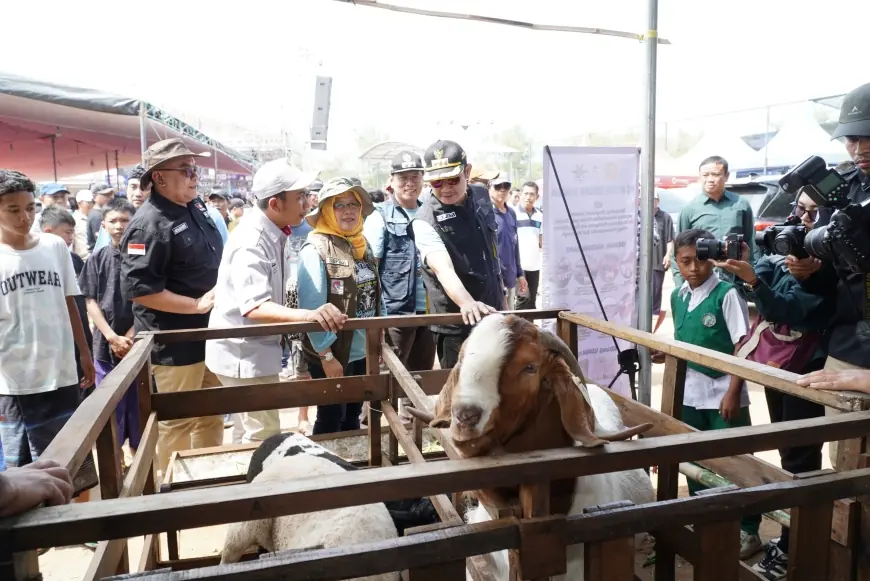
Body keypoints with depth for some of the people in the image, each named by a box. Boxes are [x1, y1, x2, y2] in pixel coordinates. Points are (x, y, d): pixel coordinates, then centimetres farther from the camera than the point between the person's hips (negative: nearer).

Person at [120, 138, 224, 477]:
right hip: (175, 341, -9)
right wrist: (197, 305, -22)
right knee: (177, 422, 6)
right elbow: (136, 288, -25)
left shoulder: (196, 208, 7)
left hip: (208, 333, 9)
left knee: (211, 414, 21)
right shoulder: (149, 224, -19)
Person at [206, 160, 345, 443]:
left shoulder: (272, 233, 4)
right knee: (265, 436, 0)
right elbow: (254, 307, -37)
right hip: (243, 354, -10)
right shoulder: (251, 243, -26)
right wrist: (308, 315, -51)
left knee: (259, 432, 23)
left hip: (257, 350, 10)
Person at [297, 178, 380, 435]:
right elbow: (312, 309, -19)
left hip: (363, 351, 7)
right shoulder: (315, 250, -16)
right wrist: (326, 356, -19)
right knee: (331, 421, 8)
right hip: (334, 355, -6)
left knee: (352, 416, 20)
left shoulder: (362, 245, 6)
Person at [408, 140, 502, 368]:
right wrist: (467, 303, -54)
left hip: (492, 314, 6)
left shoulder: (482, 197, -1)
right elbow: (443, 269, -37)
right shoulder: (425, 221, -21)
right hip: (457, 325, -6)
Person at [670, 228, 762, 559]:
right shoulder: (677, 297, 4)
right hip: (690, 394, 6)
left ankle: (747, 529, 20)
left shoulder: (727, 294, -13)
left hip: (723, 394, -6)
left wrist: (733, 393, -17)